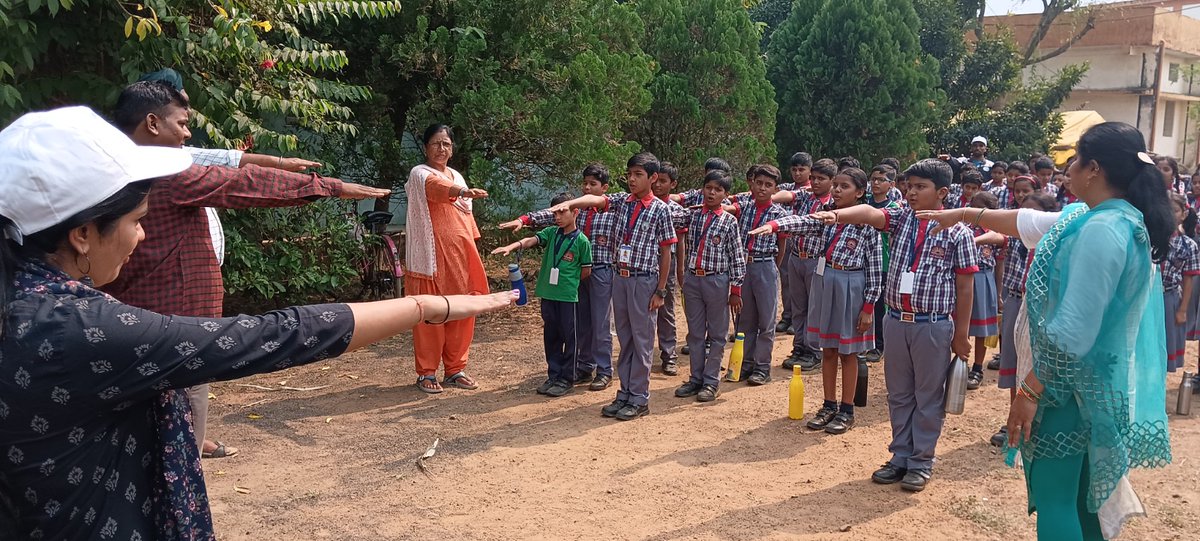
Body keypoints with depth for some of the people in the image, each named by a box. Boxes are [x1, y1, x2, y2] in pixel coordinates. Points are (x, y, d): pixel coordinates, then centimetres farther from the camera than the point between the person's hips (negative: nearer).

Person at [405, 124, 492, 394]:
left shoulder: (457, 177, 18)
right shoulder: (419, 174, -4)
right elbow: (438, 187, -29)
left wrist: (471, 252, 17)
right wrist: (464, 192, -48)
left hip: (459, 256, 6)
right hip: (432, 257, -6)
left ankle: (455, 369, 17)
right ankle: (426, 372, 5)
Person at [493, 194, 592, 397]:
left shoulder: (581, 240, -7)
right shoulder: (551, 233, 5)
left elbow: (586, 270, -2)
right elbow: (531, 240, -10)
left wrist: (569, 283, 4)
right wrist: (510, 247, -27)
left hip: (569, 296, -5)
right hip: (548, 294, 5)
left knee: (570, 337, 4)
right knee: (551, 336, 13)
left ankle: (567, 378, 14)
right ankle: (554, 376, 24)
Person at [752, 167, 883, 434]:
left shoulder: (867, 224, -8)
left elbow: (875, 268, -8)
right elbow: (802, 222, -15)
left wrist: (868, 307, -11)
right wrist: (774, 224, -35)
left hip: (850, 288, -5)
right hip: (824, 284, 5)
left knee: (847, 352, 6)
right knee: (828, 349, 13)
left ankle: (847, 410, 17)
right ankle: (829, 406, 24)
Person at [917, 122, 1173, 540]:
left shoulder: (1101, 231, -24)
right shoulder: (1103, 217, 7)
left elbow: (1072, 331, -27)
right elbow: (1028, 222, 21)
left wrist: (1029, 390, -21)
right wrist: (963, 215, 27)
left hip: (1073, 385, -10)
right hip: (1091, 382, 10)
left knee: (1052, 496, -3)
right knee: (1082, 495, 18)